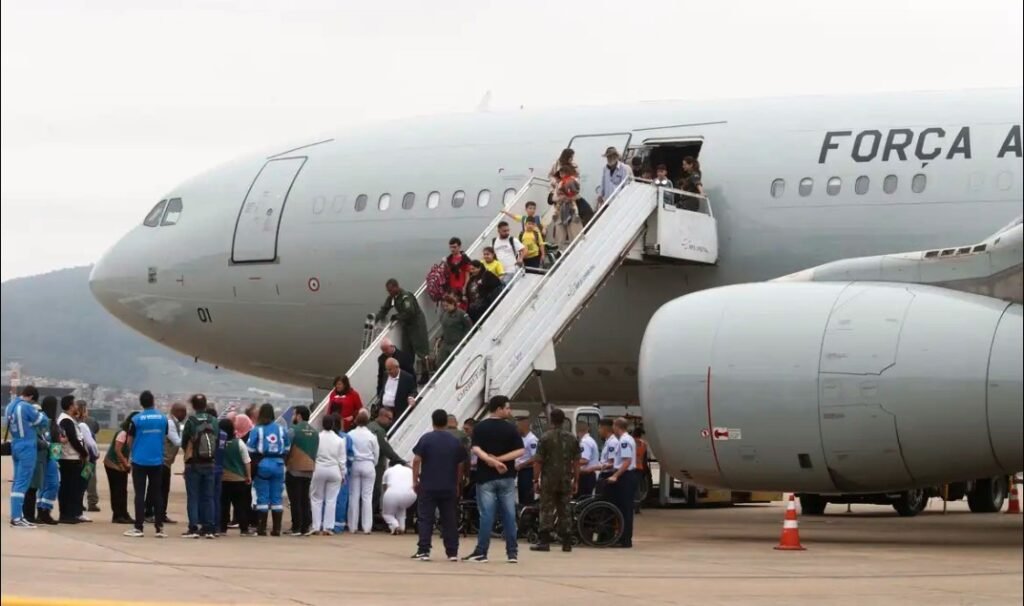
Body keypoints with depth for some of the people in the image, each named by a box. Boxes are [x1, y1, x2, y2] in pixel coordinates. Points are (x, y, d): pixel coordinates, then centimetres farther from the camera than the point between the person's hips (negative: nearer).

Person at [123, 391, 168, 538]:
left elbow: (129, 441, 0)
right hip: (157, 461, 2)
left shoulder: (136, 419, -8)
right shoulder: (163, 418, -1)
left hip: (140, 461, -2)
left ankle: (138, 527, -2)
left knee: (140, 494, 1)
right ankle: (159, 527, 7)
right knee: (157, 494, 9)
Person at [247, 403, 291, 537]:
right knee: (276, 498, 7)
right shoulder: (281, 430, 4)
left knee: (262, 497, 2)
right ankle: (276, 528, 7)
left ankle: (262, 528, 1)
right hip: (278, 465, 3)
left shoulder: (257, 430, -6)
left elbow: (250, 451, -8)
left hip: (262, 465, -3)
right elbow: (286, 450, 4)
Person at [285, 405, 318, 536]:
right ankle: (306, 527, 9)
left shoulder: (293, 430, -11)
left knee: (295, 500, -1)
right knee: (305, 499, 12)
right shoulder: (314, 432, 9)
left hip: (294, 469, -6)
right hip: (309, 470, 6)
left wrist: (284, 461, 2)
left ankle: (296, 528, -2)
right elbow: (316, 451, 12)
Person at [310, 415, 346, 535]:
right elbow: (342, 459, 1)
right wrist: (343, 474, 11)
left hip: (319, 470, -1)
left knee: (317, 499, 8)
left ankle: (316, 527, 5)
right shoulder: (339, 440, -3)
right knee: (331, 500, 4)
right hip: (334, 471, 1)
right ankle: (328, 527, 1)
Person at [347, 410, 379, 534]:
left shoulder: (350, 435, -6)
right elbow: (376, 454, 2)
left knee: (354, 496, 6)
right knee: (367, 497, 2)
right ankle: (367, 526, 0)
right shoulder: (371, 436, -6)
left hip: (354, 465, 1)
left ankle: (353, 526, 7)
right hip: (368, 466, -1)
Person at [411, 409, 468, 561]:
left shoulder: (426, 439, -5)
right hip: (449, 487, 3)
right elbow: (461, 465, 10)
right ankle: (452, 552, 7)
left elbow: (417, 460, -8)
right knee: (450, 520, 7)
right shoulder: (455, 441, 5)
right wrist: (457, 484, 20)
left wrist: (415, 480, 0)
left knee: (425, 519, 1)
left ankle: (423, 551, -5)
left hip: (428, 486, -3)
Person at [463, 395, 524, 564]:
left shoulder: (480, 427, 1)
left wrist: (492, 460, -15)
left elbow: (476, 449, -12)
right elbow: (520, 450, -8)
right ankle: (512, 552, 5)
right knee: (509, 515, 4)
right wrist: (500, 459, -10)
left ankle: (481, 552, -3)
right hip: (506, 477, 0)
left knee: (486, 515, -1)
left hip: (486, 477, 0)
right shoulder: (510, 428, -1)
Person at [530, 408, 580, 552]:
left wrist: (536, 480, -3)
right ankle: (566, 543, 10)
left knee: (547, 511, -1)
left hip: (549, 480, -3)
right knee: (564, 511, 10)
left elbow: (538, 461, -8)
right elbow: (576, 462, 5)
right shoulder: (572, 439, 5)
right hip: (566, 480, 3)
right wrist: (576, 481, 11)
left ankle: (544, 541, -6)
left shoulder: (545, 438, -6)